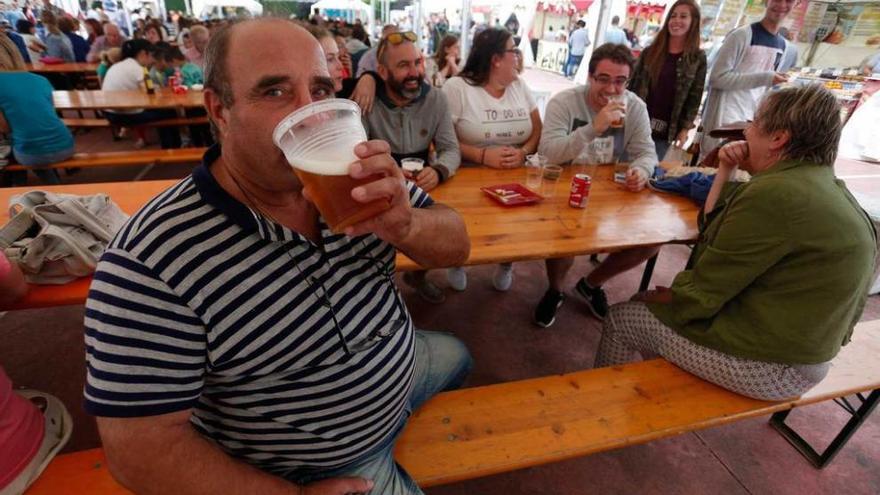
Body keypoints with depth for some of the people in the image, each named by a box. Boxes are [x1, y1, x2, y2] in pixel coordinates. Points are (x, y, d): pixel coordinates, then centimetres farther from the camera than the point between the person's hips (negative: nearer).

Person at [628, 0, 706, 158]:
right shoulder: (650, 51, 6)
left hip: (665, 131, -1)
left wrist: (685, 129, -5)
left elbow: (695, 97, 1)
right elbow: (633, 83, 6)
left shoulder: (698, 58, 2)